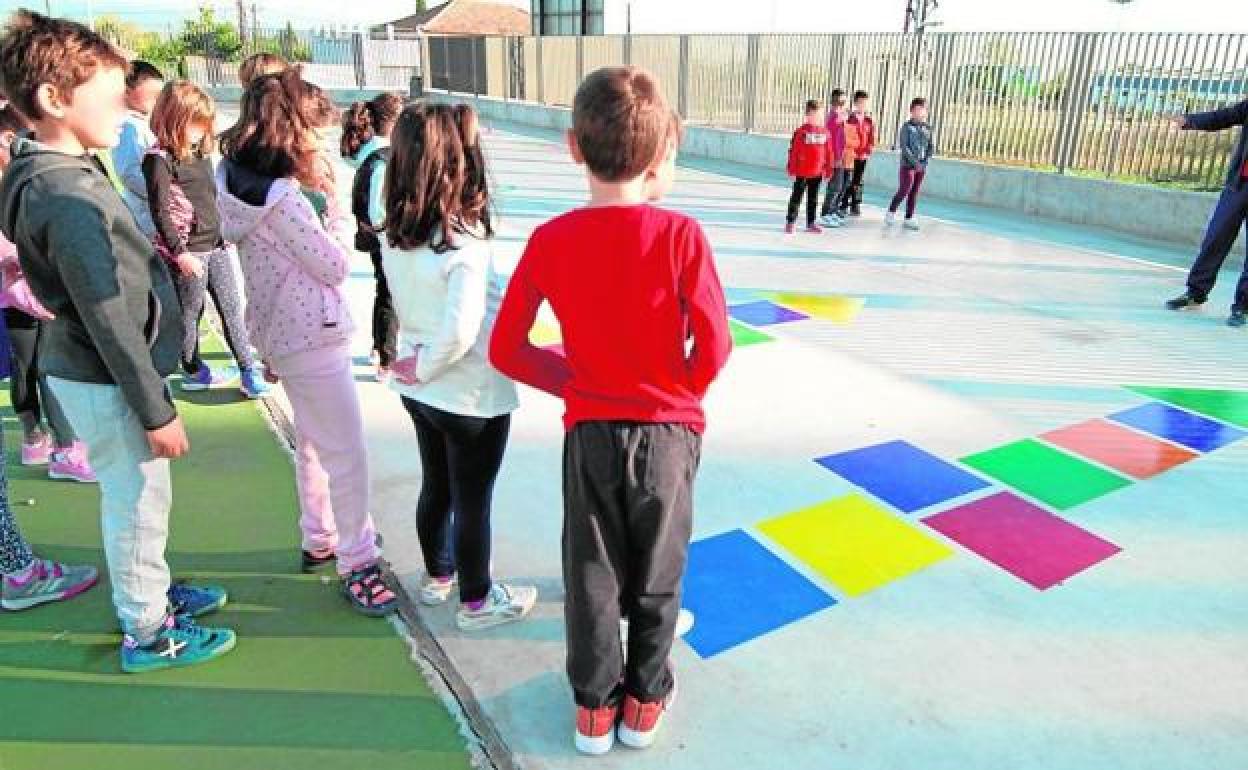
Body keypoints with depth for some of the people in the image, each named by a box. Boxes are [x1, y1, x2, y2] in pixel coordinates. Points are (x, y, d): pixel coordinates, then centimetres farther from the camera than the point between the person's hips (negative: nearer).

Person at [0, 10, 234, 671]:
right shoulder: (66, 195, -24)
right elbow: (110, 321, -23)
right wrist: (156, 411, -18)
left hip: (84, 369, 9)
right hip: (106, 383, -9)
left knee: (134, 497, 22)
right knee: (138, 501, 6)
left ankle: (152, 592, 42)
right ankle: (147, 634, 24)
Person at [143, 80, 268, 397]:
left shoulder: (202, 153, 12)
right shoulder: (159, 158, -12)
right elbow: (159, 211, -16)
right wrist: (179, 252, -18)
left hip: (216, 246, 7)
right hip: (187, 251, -7)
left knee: (232, 307, 6)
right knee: (190, 312, 6)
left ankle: (248, 371, 9)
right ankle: (192, 370, 22)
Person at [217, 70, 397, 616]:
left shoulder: (237, 179, 5)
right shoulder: (280, 194, -23)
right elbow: (335, 266, -16)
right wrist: (340, 219, -4)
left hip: (284, 332, 10)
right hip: (310, 337, -10)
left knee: (312, 443, 23)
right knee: (347, 457, -1)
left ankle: (321, 539, 38)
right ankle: (357, 565, 10)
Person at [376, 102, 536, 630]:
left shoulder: (395, 234, -4)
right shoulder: (465, 241, -26)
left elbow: (404, 306, 6)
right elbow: (460, 332, -29)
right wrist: (424, 367, -13)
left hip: (421, 390, 7)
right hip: (472, 395, -7)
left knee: (435, 487, 24)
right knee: (473, 502, 11)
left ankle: (438, 576, 45)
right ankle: (476, 601, 31)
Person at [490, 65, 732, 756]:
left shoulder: (549, 241, -8)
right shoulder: (679, 235, -15)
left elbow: (505, 350, -4)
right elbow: (714, 347, -14)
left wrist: (575, 383, 6)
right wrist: (678, 392, 5)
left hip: (588, 432, 1)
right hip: (667, 431, -1)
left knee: (591, 574, 18)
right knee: (657, 574, 18)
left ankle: (594, 706, 34)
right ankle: (644, 702, 36)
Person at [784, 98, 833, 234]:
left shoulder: (824, 131, 3)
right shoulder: (802, 131, -10)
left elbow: (827, 152, 9)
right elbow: (793, 151, -9)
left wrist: (828, 170, 10)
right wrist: (792, 170, -10)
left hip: (817, 172, 5)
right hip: (802, 172, -4)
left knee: (813, 198, 13)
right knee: (797, 197, 4)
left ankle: (811, 223, 22)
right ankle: (790, 222, 13)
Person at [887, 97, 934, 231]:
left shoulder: (927, 128, 9)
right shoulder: (907, 127, -5)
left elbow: (930, 147, 11)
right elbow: (903, 146, -12)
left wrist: (926, 162, -4)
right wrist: (915, 162, -17)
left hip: (922, 167, 5)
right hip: (907, 165, -5)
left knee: (914, 193, 7)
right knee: (904, 190, -9)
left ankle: (909, 219, 13)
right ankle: (891, 212, 11)